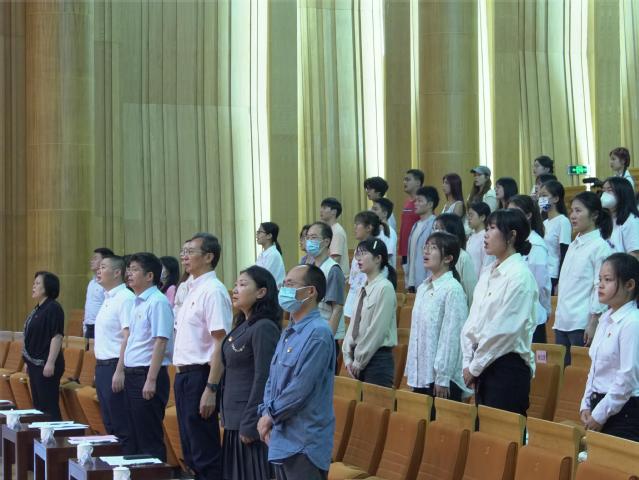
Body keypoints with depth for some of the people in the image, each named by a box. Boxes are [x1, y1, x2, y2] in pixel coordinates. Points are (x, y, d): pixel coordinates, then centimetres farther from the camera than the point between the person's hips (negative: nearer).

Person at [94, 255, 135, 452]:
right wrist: (99, 369, 18)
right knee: (110, 427, 14)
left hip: (115, 367, -10)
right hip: (102, 367, 10)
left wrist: (120, 371, -24)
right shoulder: (107, 299, 15)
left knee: (122, 428, -6)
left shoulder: (125, 299, -15)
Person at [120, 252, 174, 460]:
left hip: (147, 374, -9)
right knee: (135, 436, 13)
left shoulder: (157, 302, -14)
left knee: (150, 439, -4)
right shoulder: (136, 302, 14)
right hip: (132, 373, 9)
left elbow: (160, 342, -19)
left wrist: (151, 380, -22)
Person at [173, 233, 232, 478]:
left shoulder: (213, 291, -15)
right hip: (184, 376, 10)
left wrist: (211, 389, -23)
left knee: (206, 457, -4)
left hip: (200, 376, -10)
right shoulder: (192, 290, 14)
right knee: (190, 454, 14)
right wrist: (180, 374, 17)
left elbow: (221, 344, -20)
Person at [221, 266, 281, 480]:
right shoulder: (242, 326, 13)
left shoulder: (264, 328, -15)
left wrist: (250, 424, -19)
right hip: (234, 420, 9)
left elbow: (262, 380, -19)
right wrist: (225, 414, 16)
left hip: (250, 421, -9)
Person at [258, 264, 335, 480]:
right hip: (282, 439, 9)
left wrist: (271, 415, -8)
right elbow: (272, 380, 17)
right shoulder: (288, 333, 14)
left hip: (304, 443, -9)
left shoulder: (317, 333, -16)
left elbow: (301, 388, -20)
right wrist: (265, 414, 1)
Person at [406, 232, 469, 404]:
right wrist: (411, 374, 14)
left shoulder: (453, 289, -12)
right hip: (419, 376, 7)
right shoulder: (423, 288, 11)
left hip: (440, 378, -7)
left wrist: (443, 379, -15)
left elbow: (451, 337, -14)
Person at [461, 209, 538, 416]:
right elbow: (472, 321, 14)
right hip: (484, 366, 8)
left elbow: (504, 330, -16)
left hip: (508, 366, -8)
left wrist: (475, 367, -10)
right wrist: (468, 363, 4)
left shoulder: (519, 275, -13)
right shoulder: (487, 273, 12)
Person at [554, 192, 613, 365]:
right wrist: (559, 316, 17)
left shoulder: (600, 246, -7)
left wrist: (593, 323, -15)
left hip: (582, 324, -7)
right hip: (563, 323, 7)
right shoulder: (574, 245, 16)